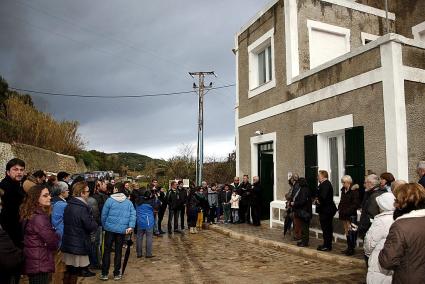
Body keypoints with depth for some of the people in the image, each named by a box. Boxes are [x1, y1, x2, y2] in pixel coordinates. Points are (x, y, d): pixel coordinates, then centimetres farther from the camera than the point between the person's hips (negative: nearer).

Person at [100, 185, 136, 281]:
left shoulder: (110, 200, -4)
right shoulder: (129, 202, 4)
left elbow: (104, 215, -2)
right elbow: (133, 215, -6)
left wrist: (104, 226, 11)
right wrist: (131, 226, -12)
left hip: (110, 229, -2)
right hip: (122, 230, 2)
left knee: (107, 251, 9)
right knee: (118, 251, 11)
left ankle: (104, 273, 13)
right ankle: (117, 274, 16)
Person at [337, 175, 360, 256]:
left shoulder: (354, 191, -13)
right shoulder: (343, 190, 11)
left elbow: (356, 204, -16)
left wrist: (347, 211, -19)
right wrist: (339, 208, 5)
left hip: (351, 215, -8)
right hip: (344, 215, 8)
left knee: (351, 232, -5)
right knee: (346, 231, 14)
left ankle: (351, 249, 5)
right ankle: (349, 248, 23)